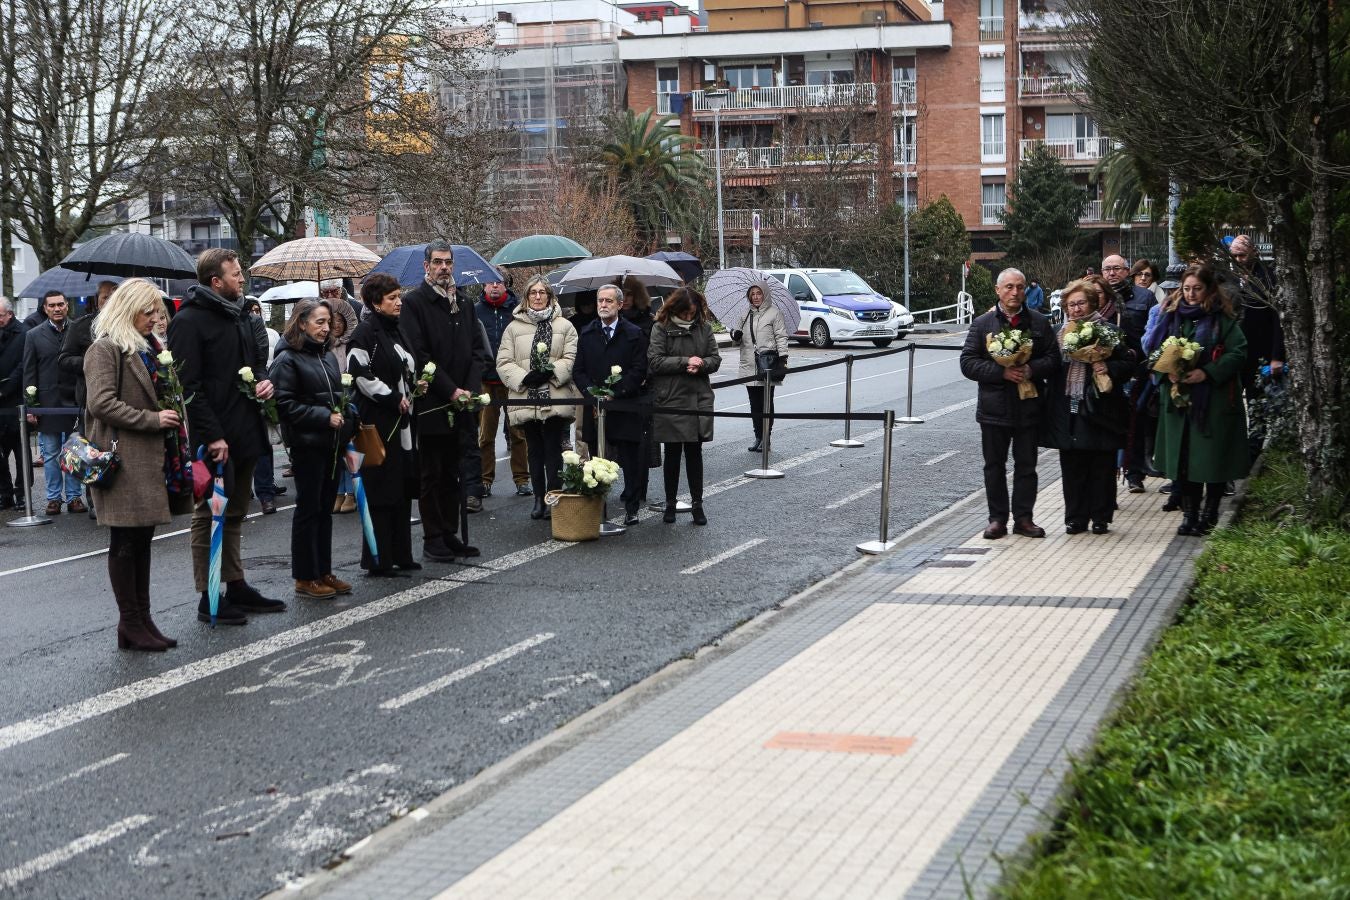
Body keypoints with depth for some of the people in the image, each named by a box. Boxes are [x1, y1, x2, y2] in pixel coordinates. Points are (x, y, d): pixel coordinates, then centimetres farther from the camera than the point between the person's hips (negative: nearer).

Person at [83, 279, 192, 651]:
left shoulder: (146, 347, 20)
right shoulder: (105, 350, -9)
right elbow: (101, 402, -20)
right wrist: (152, 420, -18)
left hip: (152, 459, 9)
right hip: (125, 460, -9)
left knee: (142, 540, 11)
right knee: (125, 542, -3)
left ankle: (142, 620, 16)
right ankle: (130, 625, 2)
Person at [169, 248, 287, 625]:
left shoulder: (238, 315, 15)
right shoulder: (189, 321, -13)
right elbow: (189, 385, -18)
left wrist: (263, 381, 4)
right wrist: (212, 436, -22)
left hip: (245, 431, 9)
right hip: (214, 438, -9)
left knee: (235, 514, 16)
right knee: (209, 515, -1)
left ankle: (236, 586, 25)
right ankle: (209, 598, 5)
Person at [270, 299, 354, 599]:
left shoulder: (328, 357, 13)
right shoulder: (287, 360, -9)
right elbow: (285, 405, -15)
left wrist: (345, 422, 6)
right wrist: (324, 417, -18)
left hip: (332, 444, 7)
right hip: (307, 445, -7)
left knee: (325, 509, 12)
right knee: (308, 509, 0)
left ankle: (323, 572, 20)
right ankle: (305, 578, 7)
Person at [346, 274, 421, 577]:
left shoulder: (395, 331, 16)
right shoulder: (366, 332, -11)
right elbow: (360, 373, -19)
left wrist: (413, 385, 7)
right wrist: (393, 398, -15)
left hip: (401, 421, 9)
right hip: (379, 422, -9)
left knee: (403, 490, 11)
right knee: (381, 494, -6)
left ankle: (400, 555, 18)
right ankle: (378, 560, 0)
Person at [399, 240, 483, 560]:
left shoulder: (463, 304, 15)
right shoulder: (414, 302, -6)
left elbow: (475, 351, 13)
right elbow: (419, 356, -12)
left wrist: (471, 389, -3)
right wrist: (450, 390, -14)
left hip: (459, 403, 6)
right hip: (430, 405, -6)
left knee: (451, 474, 11)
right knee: (431, 475, 1)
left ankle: (450, 535, 17)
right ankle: (433, 539, 6)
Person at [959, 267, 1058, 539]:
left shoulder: (1039, 323, 6)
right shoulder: (982, 324, 1)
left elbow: (1053, 359, 3)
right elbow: (968, 363, -5)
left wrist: (1032, 369, -17)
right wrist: (1002, 372, -17)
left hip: (1029, 406, 1)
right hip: (994, 407, -1)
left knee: (1026, 465, 7)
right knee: (994, 465, 6)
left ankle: (1023, 518, 15)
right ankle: (997, 519, 14)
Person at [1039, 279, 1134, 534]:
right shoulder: (1059, 332, 10)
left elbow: (1128, 365, -1)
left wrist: (1108, 368, -18)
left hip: (1098, 409, -3)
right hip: (1068, 410, 3)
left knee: (1102, 467, 3)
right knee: (1071, 467, 5)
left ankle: (1101, 518, 13)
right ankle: (1076, 517, 15)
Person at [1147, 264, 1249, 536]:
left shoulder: (1222, 319, -3)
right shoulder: (1173, 316, 9)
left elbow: (1238, 352, -10)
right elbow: (1154, 350, 10)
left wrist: (1207, 373, -20)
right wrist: (1168, 372, -10)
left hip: (1214, 400, -4)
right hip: (1179, 399, 4)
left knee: (1213, 459, 1)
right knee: (1183, 458, 3)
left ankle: (1209, 513, 14)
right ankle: (1189, 513, 10)